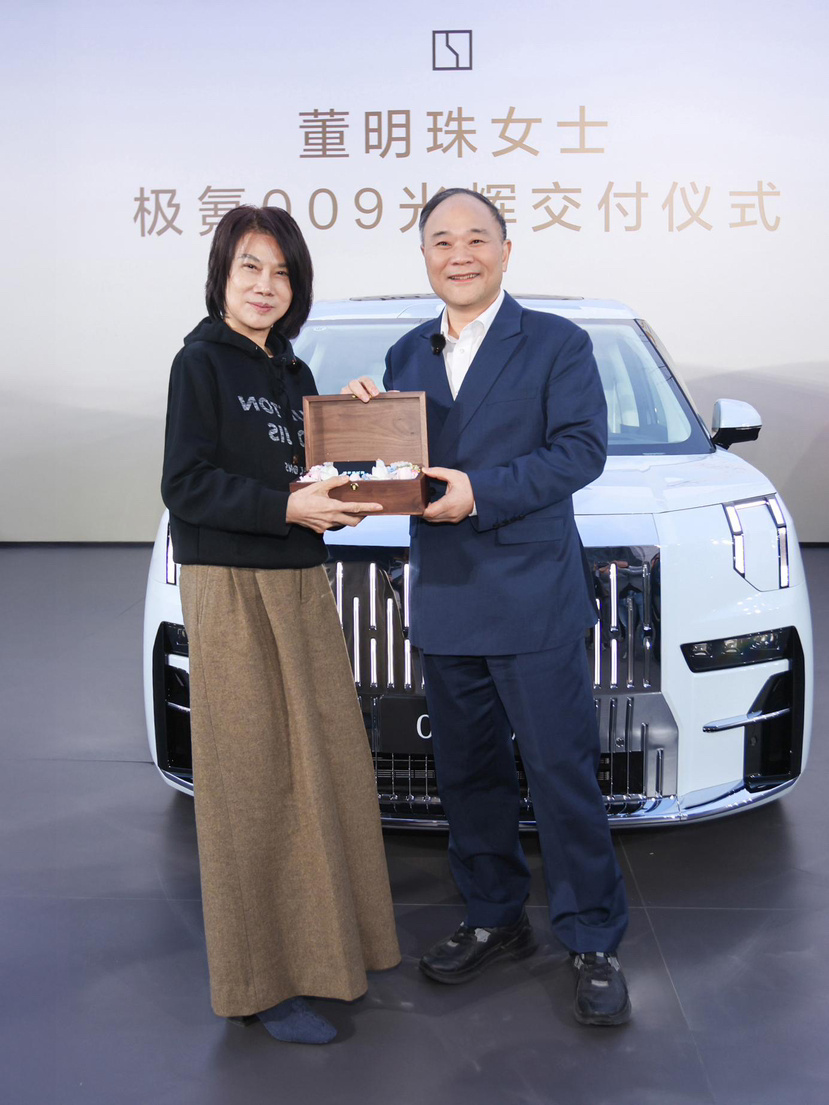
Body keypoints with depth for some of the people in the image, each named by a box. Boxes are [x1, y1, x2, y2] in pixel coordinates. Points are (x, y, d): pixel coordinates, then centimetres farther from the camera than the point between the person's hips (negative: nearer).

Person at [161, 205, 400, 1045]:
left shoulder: (292, 372, 15)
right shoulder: (201, 362, -7)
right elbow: (186, 487, -15)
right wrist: (287, 506, -23)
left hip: (299, 584, 8)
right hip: (232, 589, -8)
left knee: (320, 763, 12)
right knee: (254, 784, -3)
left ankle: (317, 939, 28)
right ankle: (260, 983, 9)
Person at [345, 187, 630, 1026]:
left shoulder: (557, 344, -1)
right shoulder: (406, 356, 14)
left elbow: (581, 449, -12)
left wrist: (482, 491, -21)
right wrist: (363, 418, -7)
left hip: (533, 603, -5)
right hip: (445, 605, 6)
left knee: (563, 774, 0)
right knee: (468, 775, 15)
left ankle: (593, 943, 15)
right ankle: (495, 920, 32)